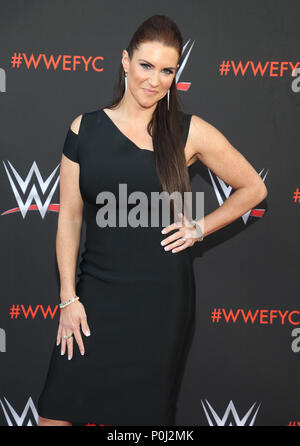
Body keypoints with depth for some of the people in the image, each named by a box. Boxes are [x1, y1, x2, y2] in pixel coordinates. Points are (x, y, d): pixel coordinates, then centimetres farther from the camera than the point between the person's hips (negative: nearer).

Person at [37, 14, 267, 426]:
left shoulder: (190, 132, -1)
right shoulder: (85, 129, 2)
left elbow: (253, 188, 9)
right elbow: (69, 216, 3)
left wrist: (200, 229, -1)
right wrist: (69, 297, -1)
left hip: (162, 296, -1)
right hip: (98, 292, 1)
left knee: (147, 411, 9)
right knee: (55, 412, 0)